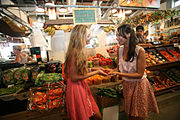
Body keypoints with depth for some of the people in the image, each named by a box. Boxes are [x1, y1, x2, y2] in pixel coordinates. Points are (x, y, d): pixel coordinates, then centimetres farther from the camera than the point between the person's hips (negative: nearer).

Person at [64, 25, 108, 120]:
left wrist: (94, 69, 8)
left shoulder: (79, 51, 7)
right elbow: (74, 77, -21)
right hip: (76, 88, -8)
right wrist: (96, 72, -17)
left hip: (82, 86, 9)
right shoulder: (75, 52, -22)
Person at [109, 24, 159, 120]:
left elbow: (139, 74, -20)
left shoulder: (140, 51, -21)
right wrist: (111, 71, -16)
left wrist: (119, 74, -27)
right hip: (126, 85, 4)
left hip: (138, 85, -4)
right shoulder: (120, 50, -5)